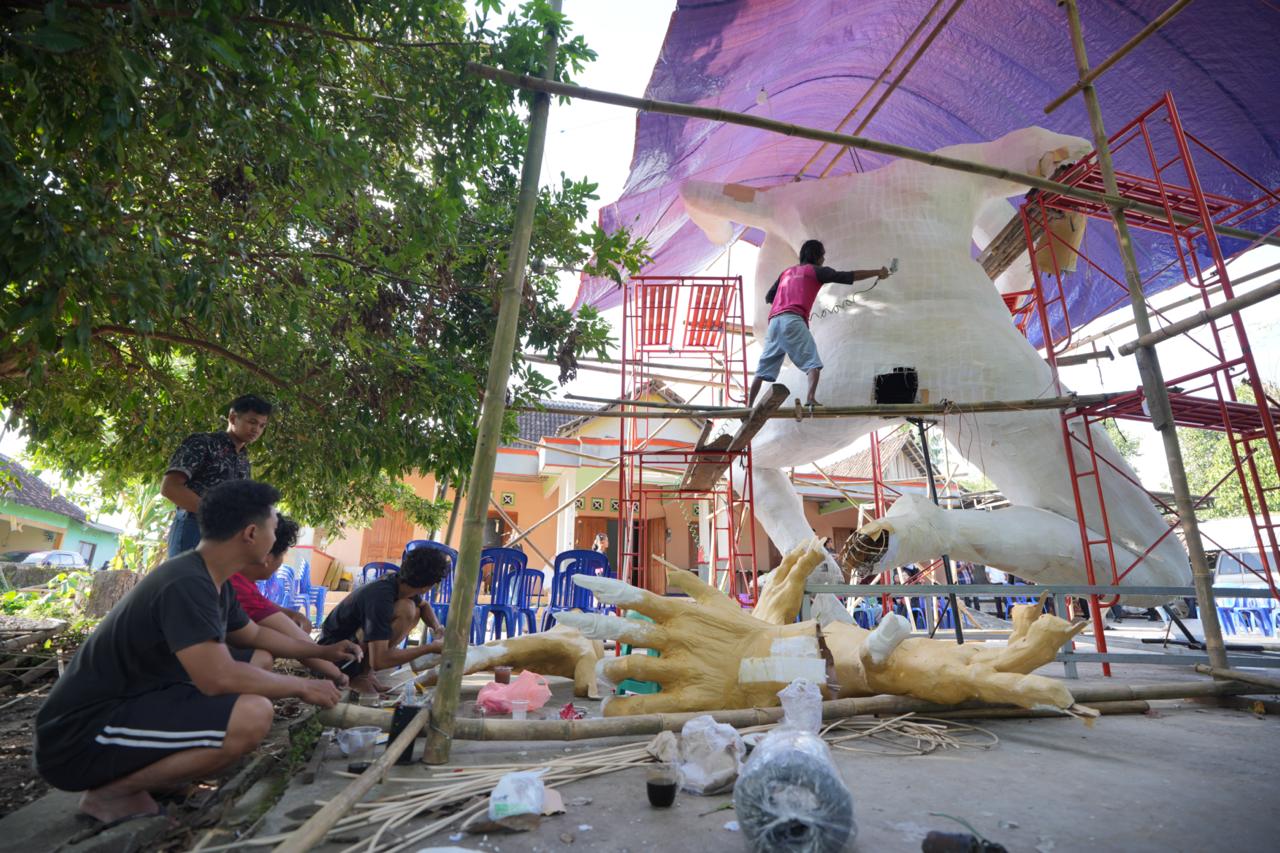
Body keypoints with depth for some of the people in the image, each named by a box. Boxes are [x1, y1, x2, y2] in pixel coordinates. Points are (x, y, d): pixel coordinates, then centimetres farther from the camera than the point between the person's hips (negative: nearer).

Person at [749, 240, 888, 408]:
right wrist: (878, 272, 20)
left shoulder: (787, 271, 29)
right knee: (813, 363, -8)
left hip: (774, 321, 6)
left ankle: (749, 406, 6)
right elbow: (849, 276, 12)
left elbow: (768, 297, 27)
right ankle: (810, 399, -30)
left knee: (763, 369, 8)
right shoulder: (816, 270, 12)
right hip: (793, 321, -6)